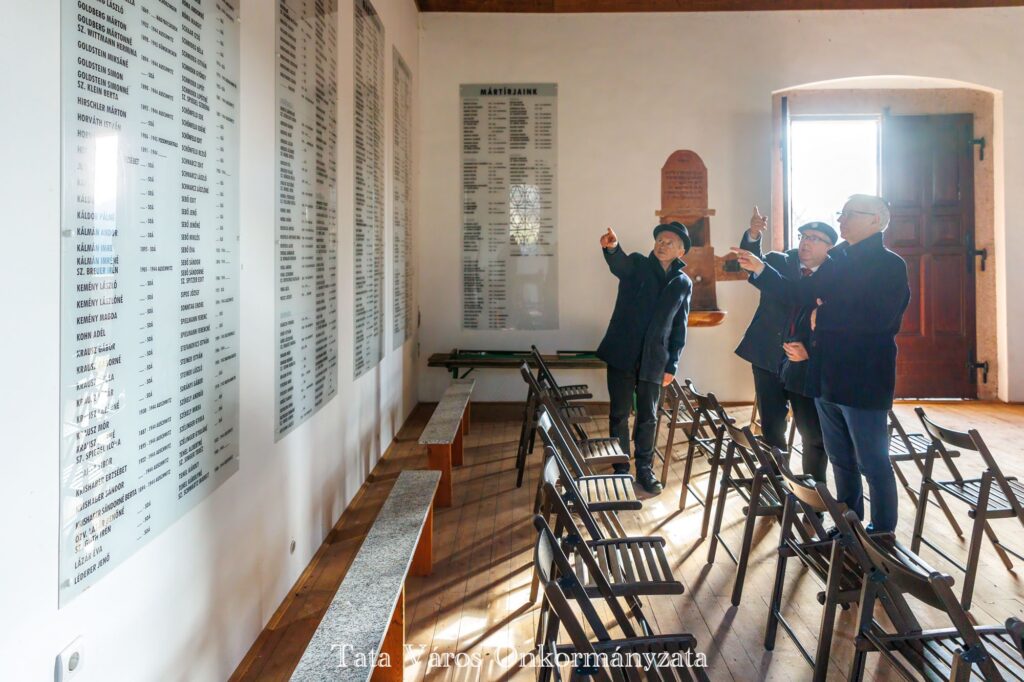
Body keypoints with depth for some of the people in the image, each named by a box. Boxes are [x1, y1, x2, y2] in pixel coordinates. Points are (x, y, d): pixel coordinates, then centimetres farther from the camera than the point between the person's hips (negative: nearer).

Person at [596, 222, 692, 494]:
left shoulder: (683, 284, 6)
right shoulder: (637, 264, -1)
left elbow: (679, 328, 9)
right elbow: (620, 265, -26)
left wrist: (672, 365, 3)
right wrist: (612, 248, -49)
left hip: (654, 360, 2)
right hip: (622, 354, -1)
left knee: (648, 417, 9)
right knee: (619, 414, 6)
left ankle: (644, 469, 24)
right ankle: (621, 468, 20)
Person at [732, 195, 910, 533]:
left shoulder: (890, 265, -11)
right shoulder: (836, 260, 11)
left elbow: (879, 317, -22)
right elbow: (800, 293, 16)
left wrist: (823, 317, -13)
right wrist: (760, 270, 6)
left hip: (863, 381, -7)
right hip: (827, 378, 8)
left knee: (873, 463, 4)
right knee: (840, 460, 18)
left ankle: (882, 535, 18)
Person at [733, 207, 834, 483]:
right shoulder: (779, 263, 5)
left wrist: (810, 352, -22)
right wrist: (753, 236, -30)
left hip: (808, 367, -2)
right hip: (768, 361, 3)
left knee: (814, 437, 3)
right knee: (771, 431, 11)